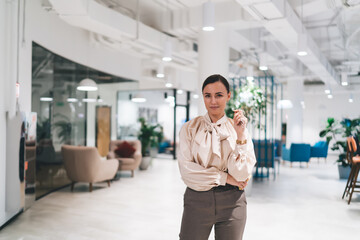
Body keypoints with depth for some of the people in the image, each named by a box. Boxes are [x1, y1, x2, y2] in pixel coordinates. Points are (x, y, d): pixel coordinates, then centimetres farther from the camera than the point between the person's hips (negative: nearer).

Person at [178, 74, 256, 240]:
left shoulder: (239, 129, 0)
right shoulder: (190, 128, -2)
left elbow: (241, 174, -9)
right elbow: (186, 170, -10)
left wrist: (240, 135, -15)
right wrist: (224, 178, -10)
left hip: (232, 203, 1)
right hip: (197, 201, -1)